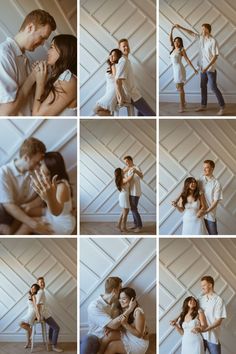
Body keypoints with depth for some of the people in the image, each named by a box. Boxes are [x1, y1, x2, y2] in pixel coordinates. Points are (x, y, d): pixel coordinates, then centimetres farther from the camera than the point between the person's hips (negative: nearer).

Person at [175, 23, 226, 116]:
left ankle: (222, 107, -1)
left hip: (211, 69, -8)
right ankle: (203, 105, 25)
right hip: (203, 68, 8)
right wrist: (180, 27, 12)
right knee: (203, 87, 14)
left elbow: (215, 56, -20)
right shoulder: (201, 37, 3)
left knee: (213, 87, -7)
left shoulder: (213, 41, -19)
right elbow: (191, 33, 17)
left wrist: (207, 67, -24)